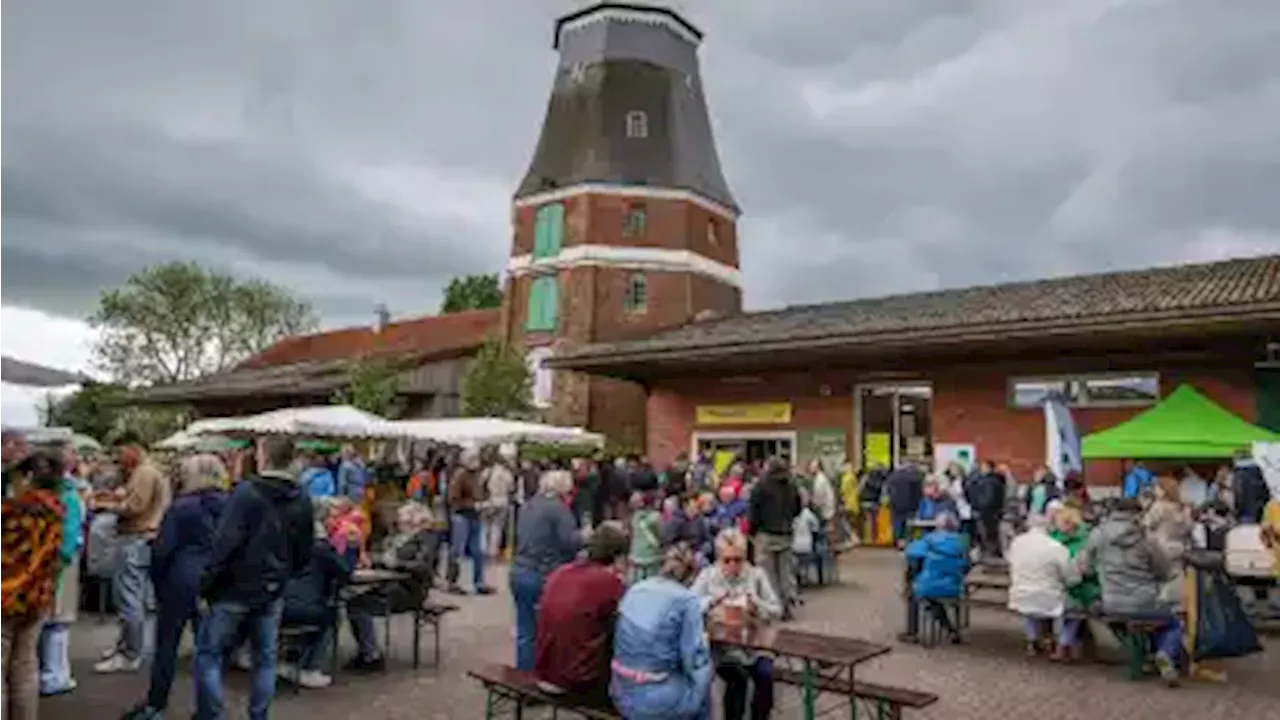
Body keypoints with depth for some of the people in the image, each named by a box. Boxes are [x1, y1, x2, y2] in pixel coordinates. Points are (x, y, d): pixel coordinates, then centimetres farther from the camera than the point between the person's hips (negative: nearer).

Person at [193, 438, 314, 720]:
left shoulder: (246, 491, -15)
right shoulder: (302, 501, 3)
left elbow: (224, 543, -19)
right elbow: (304, 553, 9)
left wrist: (206, 582, -10)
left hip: (235, 589, -5)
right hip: (272, 592, 5)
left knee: (208, 653, 9)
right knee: (265, 658, 14)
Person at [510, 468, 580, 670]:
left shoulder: (528, 506, 15)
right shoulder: (559, 508, -10)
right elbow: (570, 542, -17)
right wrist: (585, 535, 0)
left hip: (519, 572, 8)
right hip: (544, 576, -8)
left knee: (525, 632, 13)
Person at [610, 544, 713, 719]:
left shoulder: (634, 590, 6)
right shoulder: (688, 600, -12)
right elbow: (695, 660, -12)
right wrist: (703, 641, 9)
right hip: (657, 701, -5)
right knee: (703, 676, 23)